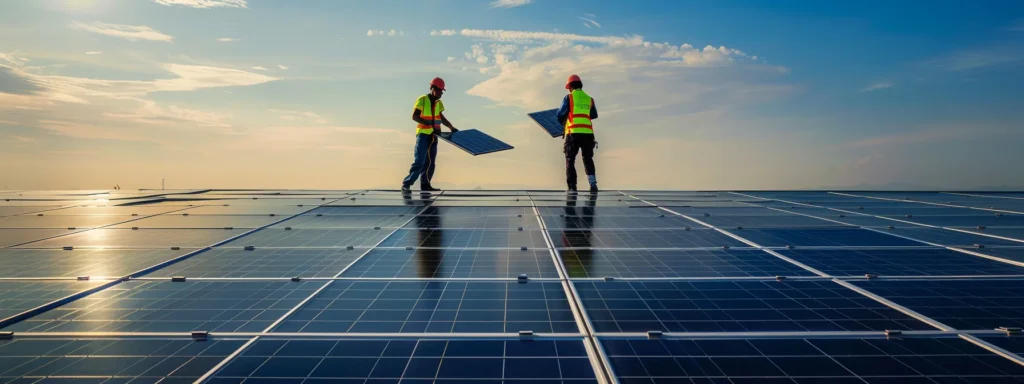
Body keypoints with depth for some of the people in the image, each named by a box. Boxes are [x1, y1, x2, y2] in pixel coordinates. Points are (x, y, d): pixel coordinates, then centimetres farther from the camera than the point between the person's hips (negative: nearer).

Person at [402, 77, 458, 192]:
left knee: (430, 162, 8)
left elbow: (442, 118, 23)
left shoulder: (438, 103, 11)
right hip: (423, 134, -7)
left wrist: (452, 128, 15)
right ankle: (406, 184, -7)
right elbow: (415, 117, -18)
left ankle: (425, 184, 16)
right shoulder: (422, 100, -9)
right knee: (419, 161, -12)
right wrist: (431, 125, -25)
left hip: (433, 136, 7)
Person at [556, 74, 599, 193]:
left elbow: (560, 115, 0)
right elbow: (594, 115, 21)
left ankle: (572, 187, -2)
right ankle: (593, 184, 6)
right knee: (588, 159, 17)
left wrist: (563, 123, 20)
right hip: (588, 133, 3)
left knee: (570, 160, 5)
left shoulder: (568, 98, 1)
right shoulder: (589, 99, 12)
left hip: (573, 133, -3)